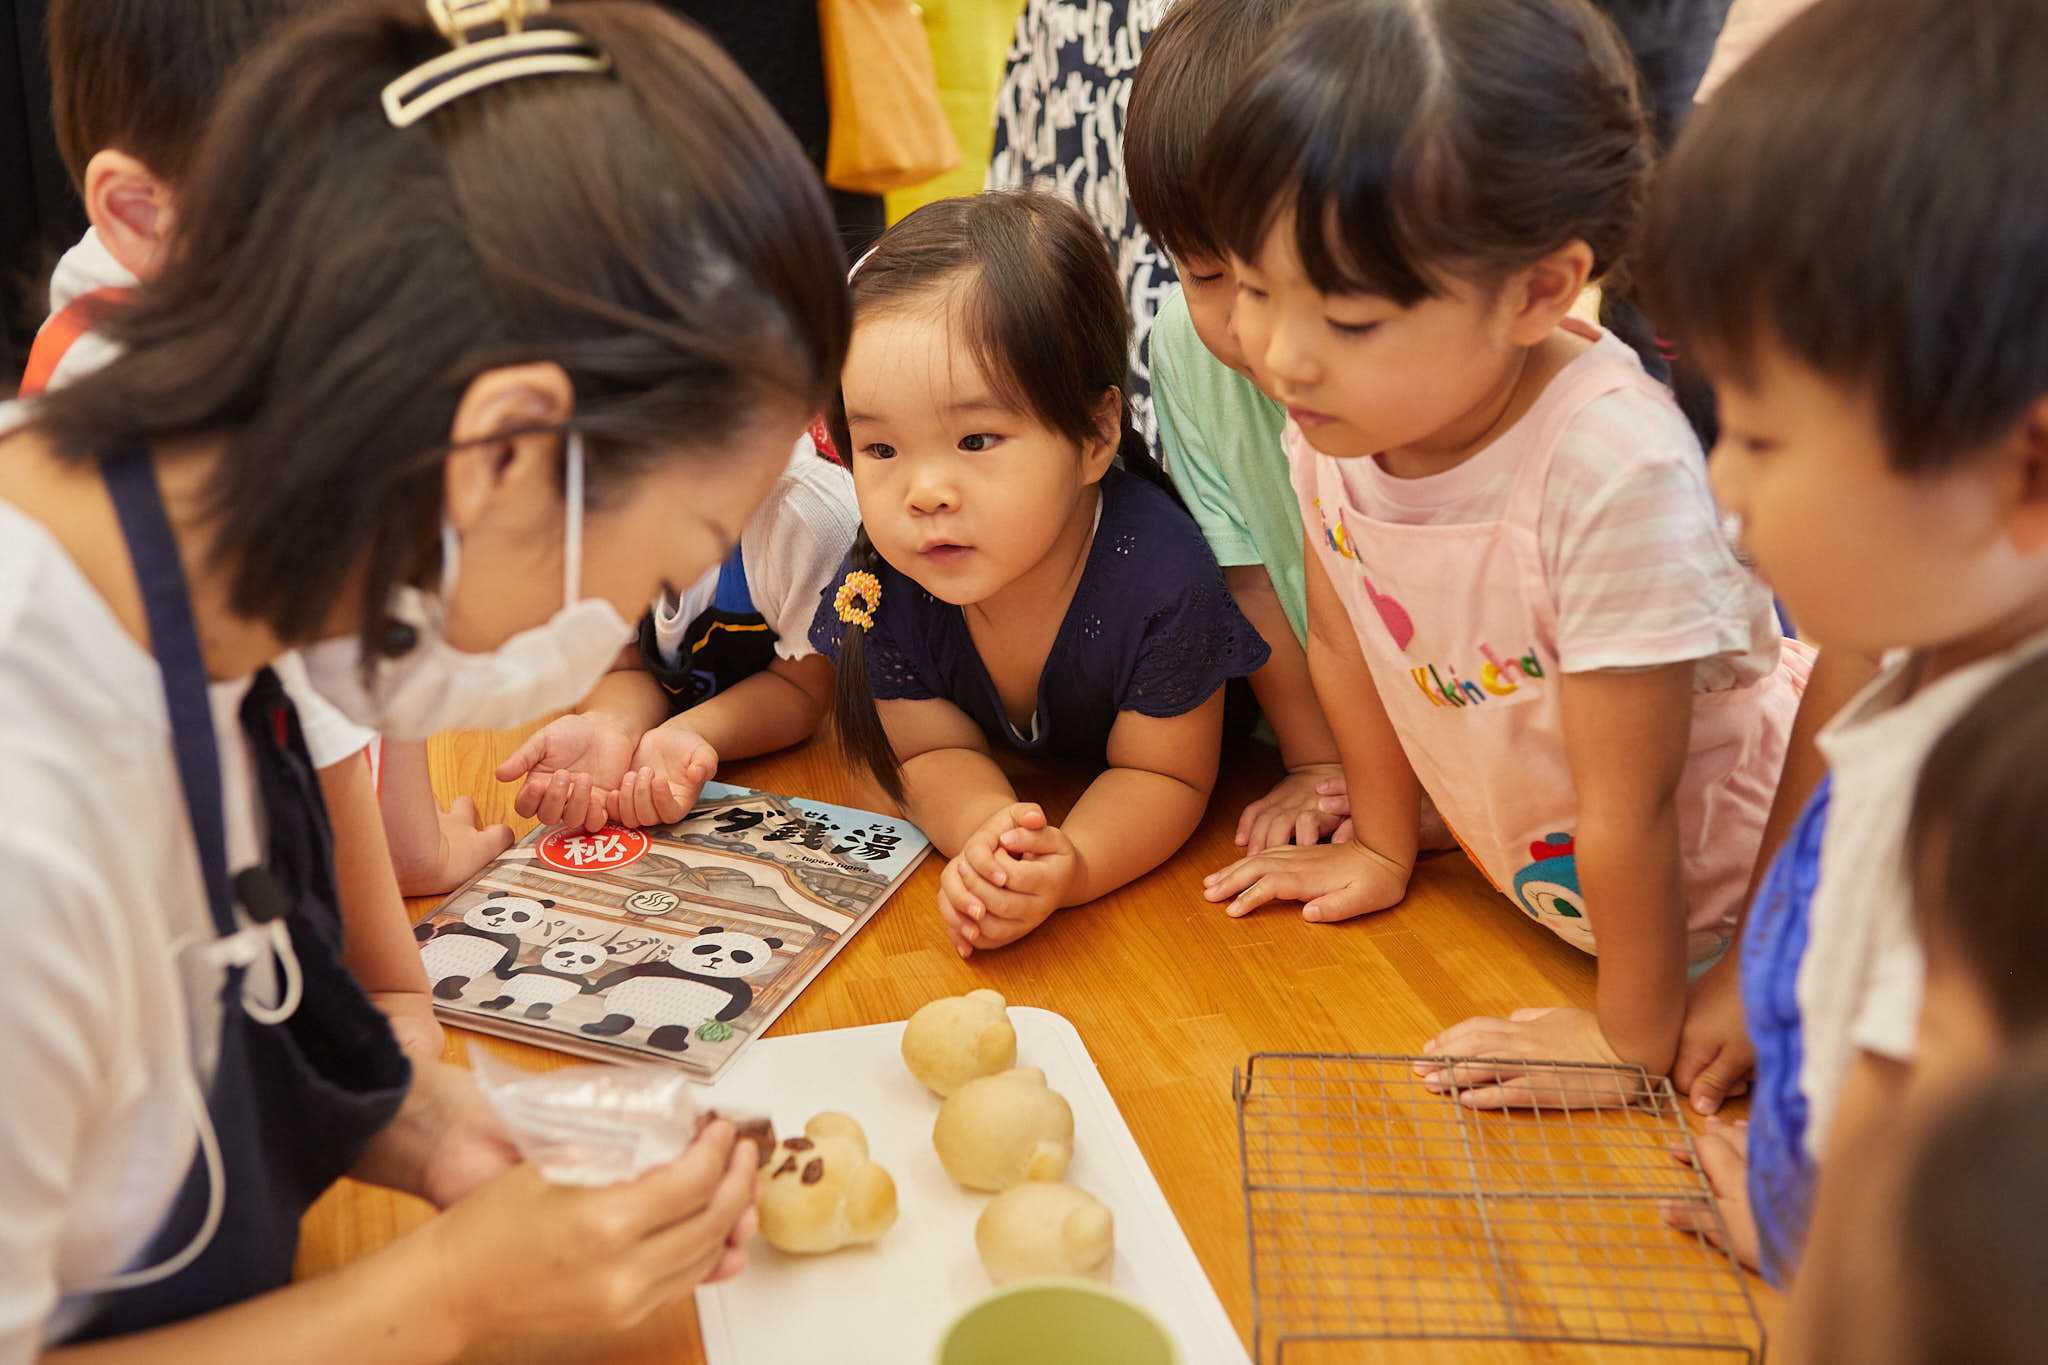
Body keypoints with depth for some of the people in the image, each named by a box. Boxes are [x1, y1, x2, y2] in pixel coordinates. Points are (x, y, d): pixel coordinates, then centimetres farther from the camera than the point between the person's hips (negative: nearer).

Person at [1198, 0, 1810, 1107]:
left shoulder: (1613, 468, -39)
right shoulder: (1334, 413, -20)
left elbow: (1626, 809, -28)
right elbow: (1343, 644, -1)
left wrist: (1632, 1038, -17)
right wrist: (1382, 847, 12)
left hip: (1722, 897, -5)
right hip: (1536, 884, 5)